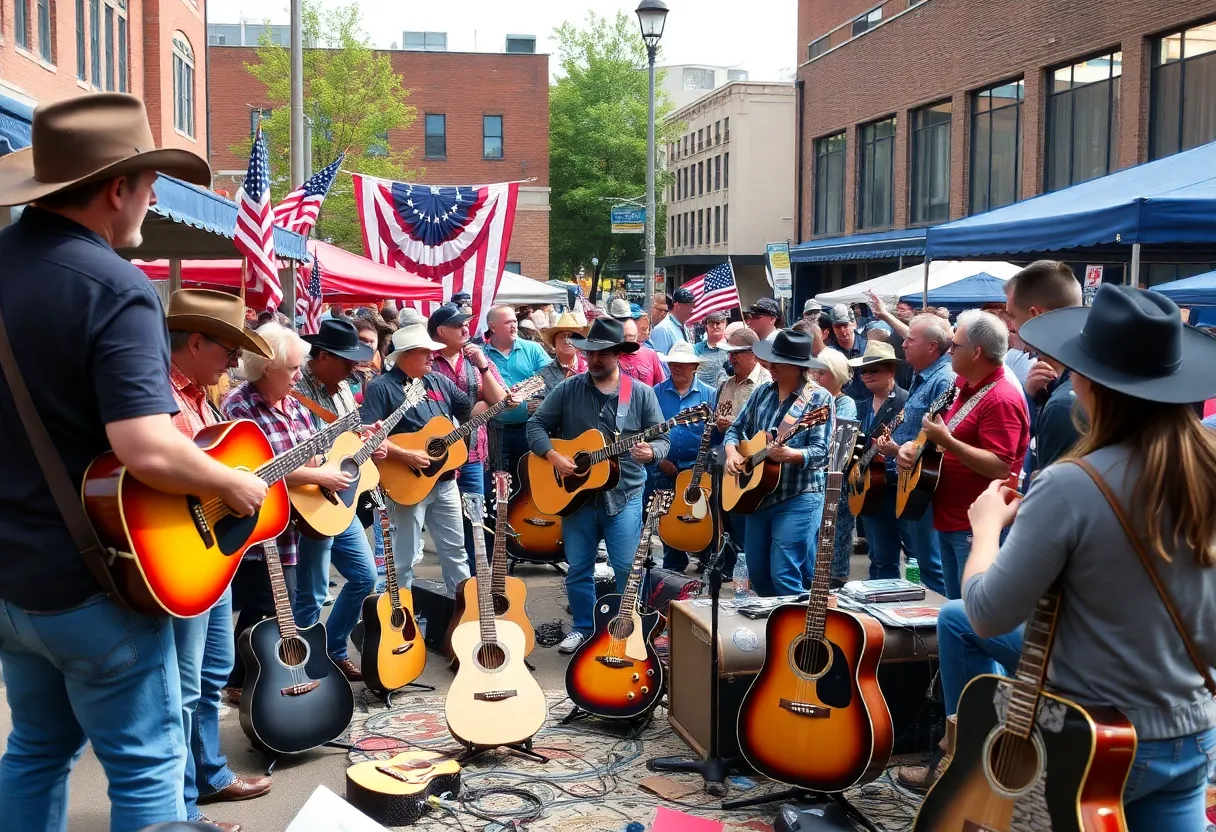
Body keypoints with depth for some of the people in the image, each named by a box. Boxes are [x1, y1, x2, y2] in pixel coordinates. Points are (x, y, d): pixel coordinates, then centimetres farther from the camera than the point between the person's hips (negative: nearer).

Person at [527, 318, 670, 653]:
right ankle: (584, 627, 27)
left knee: (627, 568, 0)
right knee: (578, 568, 10)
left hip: (624, 494, -1)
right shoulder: (568, 389, 1)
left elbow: (661, 439, 0)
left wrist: (650, 452, -23)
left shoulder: (641, 394, -1)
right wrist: (553, 457, -13)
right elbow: (536, 424, 2)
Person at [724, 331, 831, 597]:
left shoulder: (819, 398, -10)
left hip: (799, 499, -7)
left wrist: (791, 455, -34)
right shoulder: (763, 392, 9)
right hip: (758, 494, 7)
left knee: (784, 577, -11)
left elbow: (821, 452, -16)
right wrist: (732, 452, -6)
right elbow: (736, 429, 15)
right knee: (757, 574, 13)